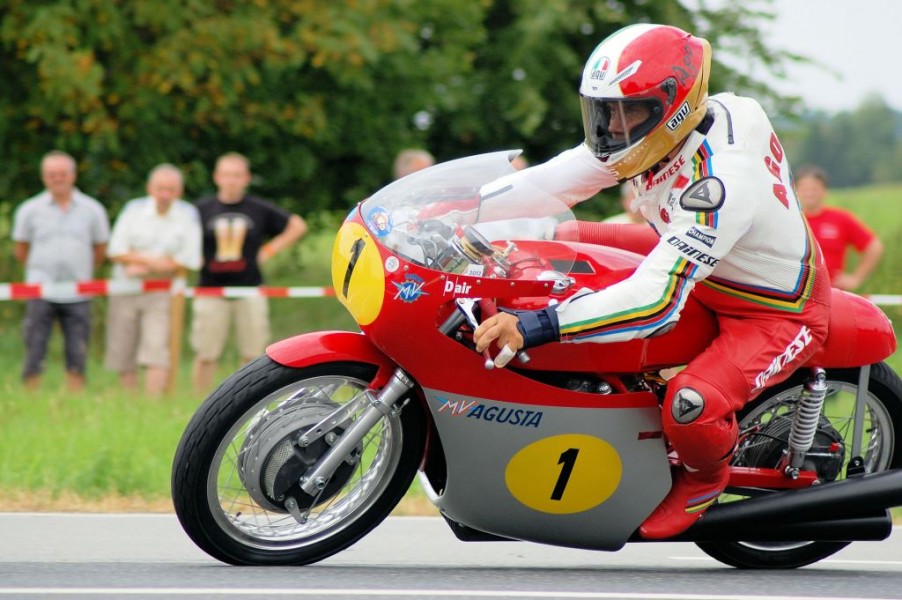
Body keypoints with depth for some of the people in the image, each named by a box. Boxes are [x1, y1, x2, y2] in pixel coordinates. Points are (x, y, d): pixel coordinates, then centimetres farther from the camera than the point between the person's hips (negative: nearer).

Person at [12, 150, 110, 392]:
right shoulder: (29, 210, 4)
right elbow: (20, 251, 13)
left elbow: (100, 250, 15)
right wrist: (40, 271, 12)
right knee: (34, 355, -3)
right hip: (41, 294, -1)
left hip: (78, 296, 1)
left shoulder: (92, 210, 5)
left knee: (77, 358, 0)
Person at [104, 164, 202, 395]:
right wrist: (153, 260, -11)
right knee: (122, 355, 3)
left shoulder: (189, 215, 1)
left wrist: (143, 266, -8)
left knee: (157, 352, -16)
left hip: (162, 294, -2)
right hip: (125, 290, 2)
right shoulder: (133, 209, 5)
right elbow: (116, 252, 0)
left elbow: (189, 262, -5)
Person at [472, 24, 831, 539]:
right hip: (707, 280, 9)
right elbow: (558, 178, -5)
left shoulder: (720, 178, -38)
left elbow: (659, 298, -45)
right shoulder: (655, 128, -12)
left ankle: (706, 475, 5)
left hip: (778, 316, -9)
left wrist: (534, 325, -51)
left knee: (691, 407, -32)